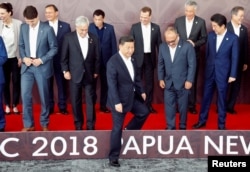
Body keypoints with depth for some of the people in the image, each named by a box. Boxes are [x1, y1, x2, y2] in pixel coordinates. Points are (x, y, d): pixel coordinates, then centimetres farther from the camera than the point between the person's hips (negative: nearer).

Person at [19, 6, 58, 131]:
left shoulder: (47, 29, -8)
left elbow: (54, 48, -6)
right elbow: (21, 45, 12)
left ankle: (44, 123, 22)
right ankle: (28, 124, 12)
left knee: (44, 96, 6)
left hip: (42, 67, -3)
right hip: (27, 66, 3)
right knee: (25, 94, -1)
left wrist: (41, 60, -15)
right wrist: (24, 58, -6)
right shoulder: (23, 27, 4)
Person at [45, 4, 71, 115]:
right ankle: (49, 107, 21)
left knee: (62, 84, 9)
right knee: (48, 85, 9)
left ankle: (62, 107, 21)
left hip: (61, 60, 0)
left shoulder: (65, 26, 0)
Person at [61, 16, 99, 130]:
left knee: (91, 100, 2)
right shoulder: (68, 37, -3)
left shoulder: (93, 38, 1)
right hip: (75, 74, -1)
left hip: (89, 74, 1)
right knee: (76, 101, 7)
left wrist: (96, 71, 5)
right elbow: (64, 56, 0)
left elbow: (96, 57, 6)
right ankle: (78, 124, 20)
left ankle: (90, 126, 11)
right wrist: (65, 70, -4)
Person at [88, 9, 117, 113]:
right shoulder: (89, 28, -7)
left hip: (106, 60, 2)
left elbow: (113, 44, 2)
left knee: (105, 83, 9)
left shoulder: (110, 28, -1)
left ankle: (103, 105, 20)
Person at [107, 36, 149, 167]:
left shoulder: (132, 59, 3)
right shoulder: (113, 62, -21)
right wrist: (117, 102, -25)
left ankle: (129, 130, 34)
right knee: (117, 128, 0)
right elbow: (112, 84, -23)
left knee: (144, 112, 15)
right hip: (120, 100, -7)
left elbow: (137, 76, 16)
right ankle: (113, 157, 11)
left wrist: (141, 91, 14)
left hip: (132, 96, 7)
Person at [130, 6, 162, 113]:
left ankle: (148, 104, 17)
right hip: (138, 58, -1)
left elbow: (159, 44, 5)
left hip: (150, 58, 1)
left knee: (149, 82, 7)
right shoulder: (134, 27, -3)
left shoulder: (156, 28, 1)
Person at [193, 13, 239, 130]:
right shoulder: (210, 35, -1)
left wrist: (233, 75, -8)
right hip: (210, 72, 3)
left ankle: (221, 123, 22)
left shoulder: (233, 38, -11)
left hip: (223, 73, -3)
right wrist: (206, 68, 13)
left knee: (221, 98, 8)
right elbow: (207, 53, 8)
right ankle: (202, 120, 25)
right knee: (206, 97, 11)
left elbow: (234, 57, -8)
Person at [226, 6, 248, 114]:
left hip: (238, 62, 5)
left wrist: (245, 62, 7)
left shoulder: (244, 29, 5)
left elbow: (245, 46, 7)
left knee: (236, 85, 9)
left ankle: (230, 106, 21)